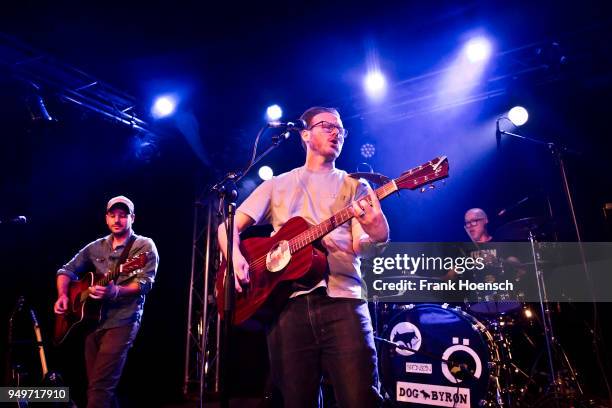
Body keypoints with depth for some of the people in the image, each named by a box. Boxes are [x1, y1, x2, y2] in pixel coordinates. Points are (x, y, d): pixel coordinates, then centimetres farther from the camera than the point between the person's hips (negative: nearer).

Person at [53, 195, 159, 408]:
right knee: (94, 384, 13)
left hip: (122, 321, -6)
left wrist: (116, 291, -32)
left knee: (99, 386, -13)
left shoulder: (144, 246, -5)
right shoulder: (95, 247, 13)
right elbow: (67, 270, 19)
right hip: (92, 320, 6)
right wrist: (62, 295, 0)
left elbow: (145, 283, -15)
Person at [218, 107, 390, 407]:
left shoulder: (355, 186, 14)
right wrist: (236, 257, -9)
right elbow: (228, 226, 12)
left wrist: (378, 237, -22)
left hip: (342, 300, 0)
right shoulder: (278, 185, 16)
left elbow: (359, 246, 1)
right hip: (289, 302, 1)